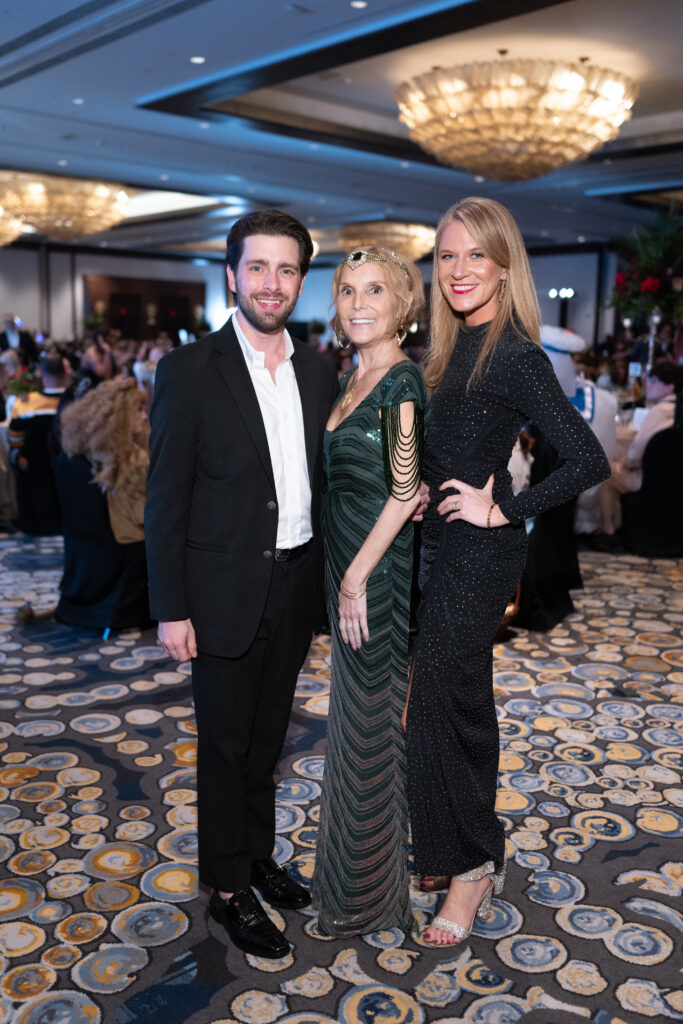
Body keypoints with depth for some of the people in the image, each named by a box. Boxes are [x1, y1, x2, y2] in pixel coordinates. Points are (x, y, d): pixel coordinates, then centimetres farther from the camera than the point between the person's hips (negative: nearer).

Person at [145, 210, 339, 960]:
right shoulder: (189, 370, -10)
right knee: (225, 744, 10)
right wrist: (170, 608, -12)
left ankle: (259, 854, 40)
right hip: (225, 593, -5)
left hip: (296, 587, 5)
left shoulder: (318, 371, 5)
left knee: (268, 735, 20)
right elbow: (166, 498, -10)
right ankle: (229, 889, 28)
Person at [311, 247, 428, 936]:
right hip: (348, 564, 9)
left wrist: (357, 577, -17)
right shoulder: (353, 379, 12)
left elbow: (406, 491, -19)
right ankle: (352, 854, 42)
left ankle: (368, 895, 23)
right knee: (354, 711, 20)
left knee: (369, 723, 4)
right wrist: (345, 575, 12)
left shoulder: (402, 382, -15)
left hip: (378, 570, -9)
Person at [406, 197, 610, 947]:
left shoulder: (515, 356, -16)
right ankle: (466, 848, 37)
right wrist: (424, 489, 2)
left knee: (445, 703, 0)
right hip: (438, 544, 8)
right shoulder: (450, 347, 9)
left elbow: (588, 461, -23)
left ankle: (472, 866, 20)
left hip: (478, 553, -8)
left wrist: (502, 511, -18)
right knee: (461, 699, 18)